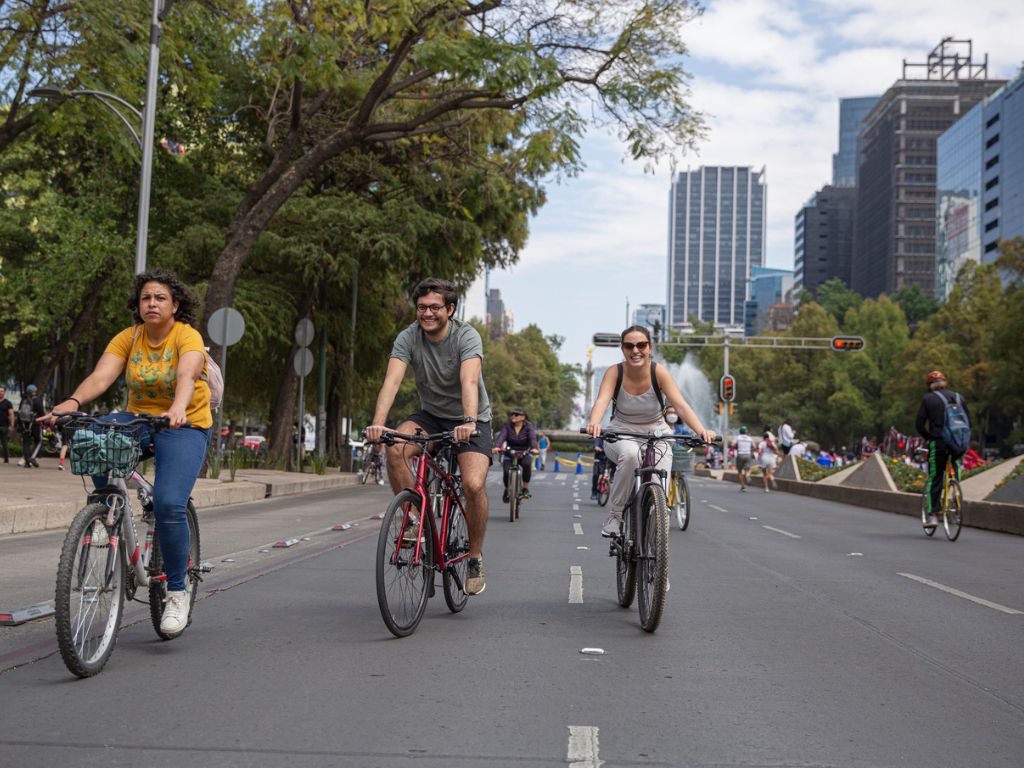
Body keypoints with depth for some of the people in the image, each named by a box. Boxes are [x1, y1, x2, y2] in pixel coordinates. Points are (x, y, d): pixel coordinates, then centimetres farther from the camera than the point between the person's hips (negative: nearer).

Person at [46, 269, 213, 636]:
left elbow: (186, 376, -31)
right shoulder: (128, 338, 0)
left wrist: (177, 408, -52)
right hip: (139, 419, 4)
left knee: (169, 503, -23)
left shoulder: (187, 336, -12)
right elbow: (101, 375, -15)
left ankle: (177, 592, -5)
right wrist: (73, 402, -34)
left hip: (184, 426, -4)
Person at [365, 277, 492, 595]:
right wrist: (378, 423, -43)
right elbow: (392, 380, -27)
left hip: (471, 420, -3)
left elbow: (469, 381, -36)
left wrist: (469, 422, -54)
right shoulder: (408, 337, -12)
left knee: (474, 485, -24)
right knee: (395, 447, -29)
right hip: (431, 415, 3)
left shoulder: (466, 336, -20)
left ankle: (475, 557, -1)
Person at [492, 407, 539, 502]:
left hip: (524, 454, -1)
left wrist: (534, 448, -47)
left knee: (527, 464, -34)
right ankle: (507, 489, 14)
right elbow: (501, 436, -24)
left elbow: (532, 437, -25)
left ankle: (525, 489, -16)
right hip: (509, 454, 1)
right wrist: (497, 447, -44)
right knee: (506, 472, -21)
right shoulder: (507, 426, -8)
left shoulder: (528, 426, -9)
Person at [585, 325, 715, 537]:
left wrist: (701, 430, -44)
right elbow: (602, 401, -31)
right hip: (621, 434, -1)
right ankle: (615, 515, -20)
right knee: (630, 455, -37)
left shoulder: (659, 372, -15)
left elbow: (681, 405, -26)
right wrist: (594, 423, -53)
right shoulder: (615, 372, -15)